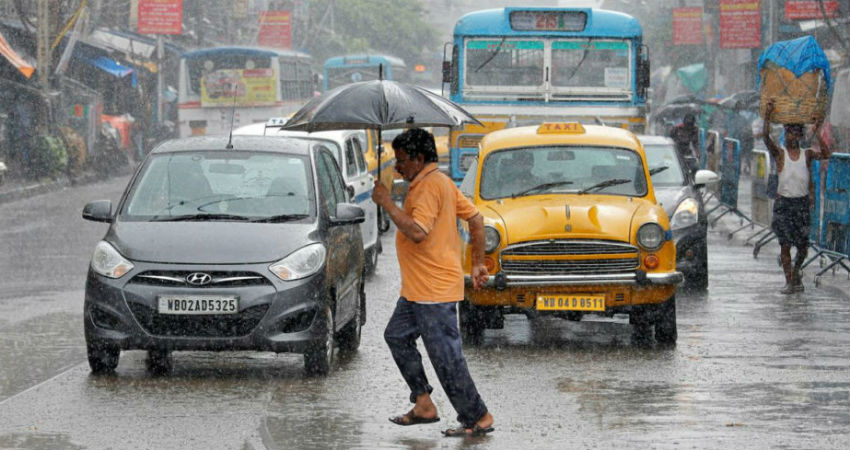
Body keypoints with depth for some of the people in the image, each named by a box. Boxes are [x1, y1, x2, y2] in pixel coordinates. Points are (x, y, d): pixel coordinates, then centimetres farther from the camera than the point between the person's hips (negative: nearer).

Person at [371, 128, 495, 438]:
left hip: (434, 290, -11)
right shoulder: (441, 182, 15)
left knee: (446, 356, -6)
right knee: (397, 335, 16)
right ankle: (423, 405, 18)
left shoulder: (429, 186, -18)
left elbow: (417, 232, -29)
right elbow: (476, 219, 17)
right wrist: (478, 263, 20)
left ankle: (477, 418, 1)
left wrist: (387, 203, -20)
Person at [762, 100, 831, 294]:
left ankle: (796, 272, 31)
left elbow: (825, 154, -14)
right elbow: (765, 136, -16)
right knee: (785, 244, -5)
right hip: (783, 203, -2)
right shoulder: (779, 153, -1)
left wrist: (817, 132, -18)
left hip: (802, 203, 2)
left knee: (803, 245, 5)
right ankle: (789, 281, 2)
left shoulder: (807, 154, 4)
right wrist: (767, 116, -26)